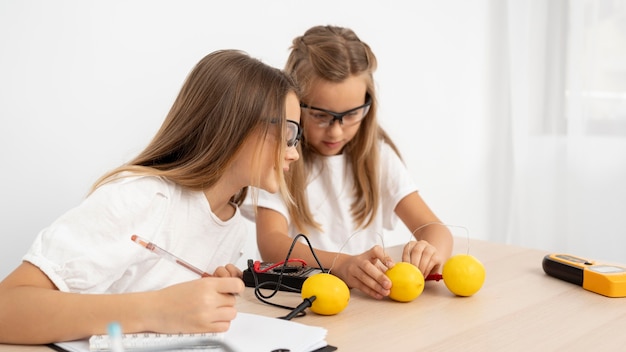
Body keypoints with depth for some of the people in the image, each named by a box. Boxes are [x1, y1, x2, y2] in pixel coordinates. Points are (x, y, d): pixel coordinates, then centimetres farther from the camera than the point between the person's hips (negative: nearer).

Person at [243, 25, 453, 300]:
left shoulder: (377, 154, 5)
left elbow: (436, 230, -1)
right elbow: (270, 241, -17)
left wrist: (428, 255, -24)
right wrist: (342, 264, -34)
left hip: (367, 297, 3)